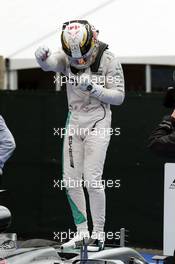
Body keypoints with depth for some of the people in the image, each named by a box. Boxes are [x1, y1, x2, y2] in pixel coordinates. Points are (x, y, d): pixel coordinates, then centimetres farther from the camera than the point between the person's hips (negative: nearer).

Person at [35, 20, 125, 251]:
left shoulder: (109, 61, -12)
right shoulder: (67, 58, -4)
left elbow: (118, 96, -11)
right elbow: (49, 64, -24)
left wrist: (92, 88, -25)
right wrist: (42, 57, -48)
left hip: (98, 122, -5)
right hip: (74, 122, 5)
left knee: (92, 179, -10)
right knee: (71, 180, 4)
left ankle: (98, 234, 2)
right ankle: (82, 233, 15)